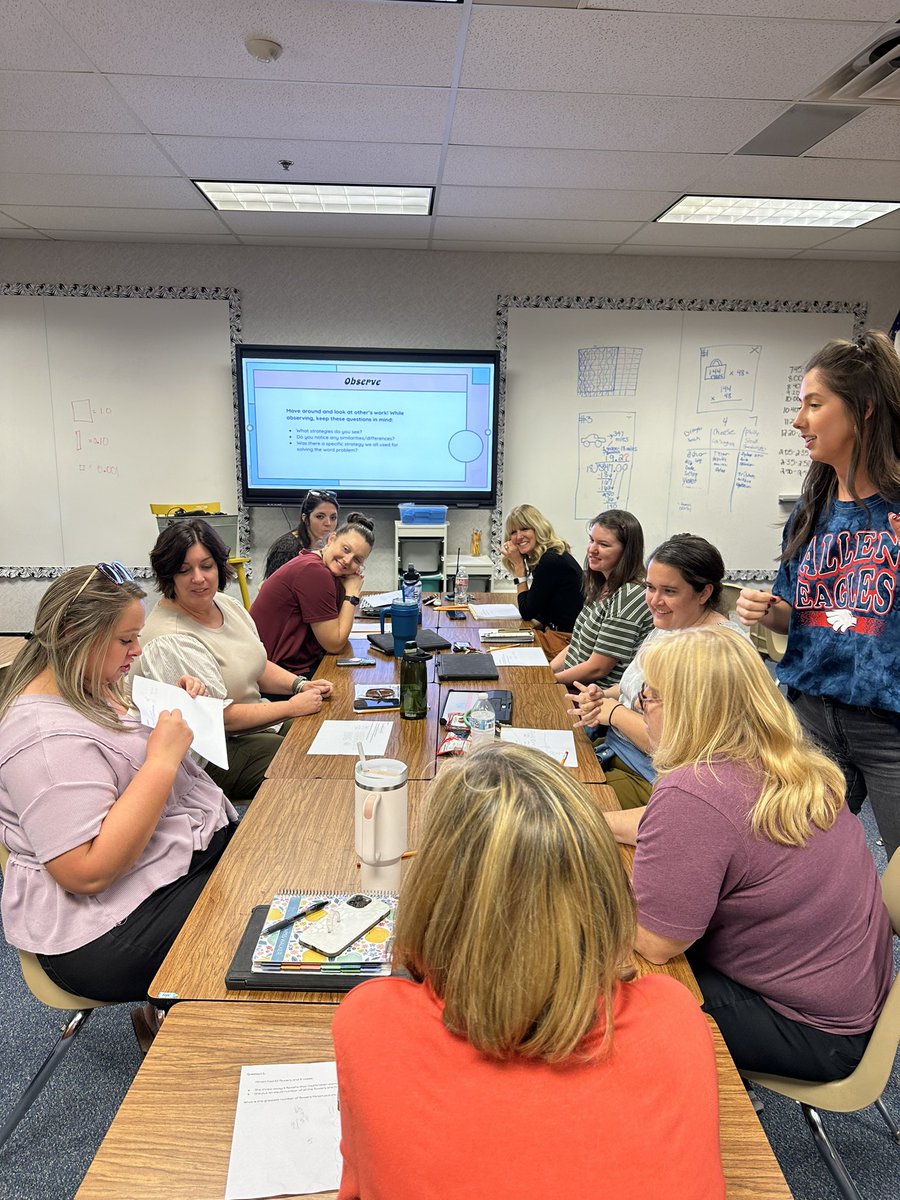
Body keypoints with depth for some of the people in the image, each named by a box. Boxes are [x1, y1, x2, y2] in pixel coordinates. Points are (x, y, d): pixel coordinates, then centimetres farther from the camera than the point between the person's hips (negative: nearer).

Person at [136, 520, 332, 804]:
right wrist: (292, 707, -19)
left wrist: (300, 684, -4)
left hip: (258, 721, 9)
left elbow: (258, 666, 15)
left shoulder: (228, 604, 4)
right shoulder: (169, 641, -23)